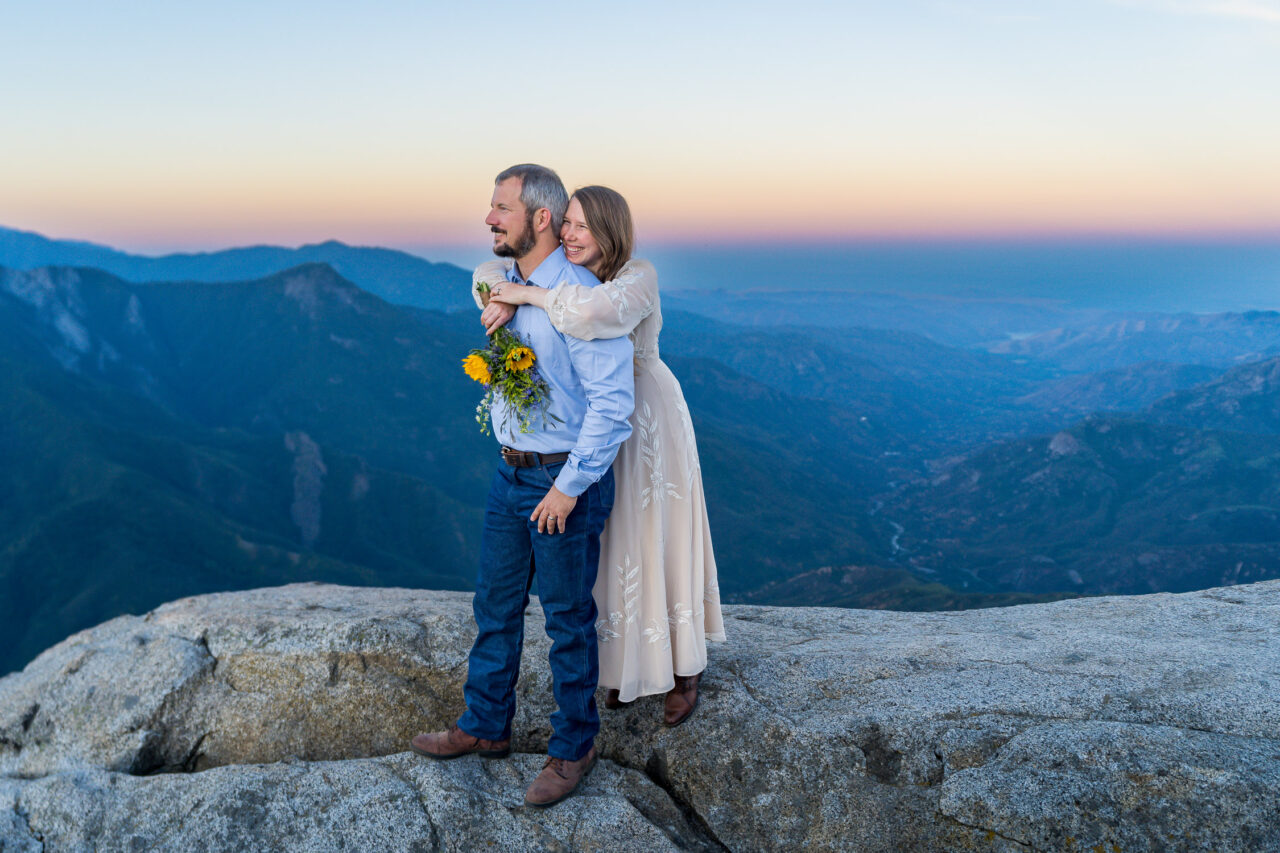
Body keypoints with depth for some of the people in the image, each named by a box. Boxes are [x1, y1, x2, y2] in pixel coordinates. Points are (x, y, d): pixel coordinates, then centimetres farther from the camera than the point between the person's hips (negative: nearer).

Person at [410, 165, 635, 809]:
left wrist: (569, 487, -20)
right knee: (495, 605, 17)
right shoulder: (504, 286, 6)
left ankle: (573, 747, 25)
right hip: (510, 472, 8)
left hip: (566, 480, -8)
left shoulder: (581, 297, -19)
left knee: (568, 618, 7)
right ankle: (485, 726, 36)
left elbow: (612, 402, -21)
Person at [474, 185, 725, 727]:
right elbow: (492, 273, 4)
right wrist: (503, 299, -19)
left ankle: (685, 670, 23)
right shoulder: (566, 278, 0)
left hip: (648, 422, -6)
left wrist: (529, 295, -31)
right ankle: (629, 661, 33)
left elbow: (599, 311, -43)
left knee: (662, 540, 5)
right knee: (612, 545, 14)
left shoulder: (638, 277, -21)